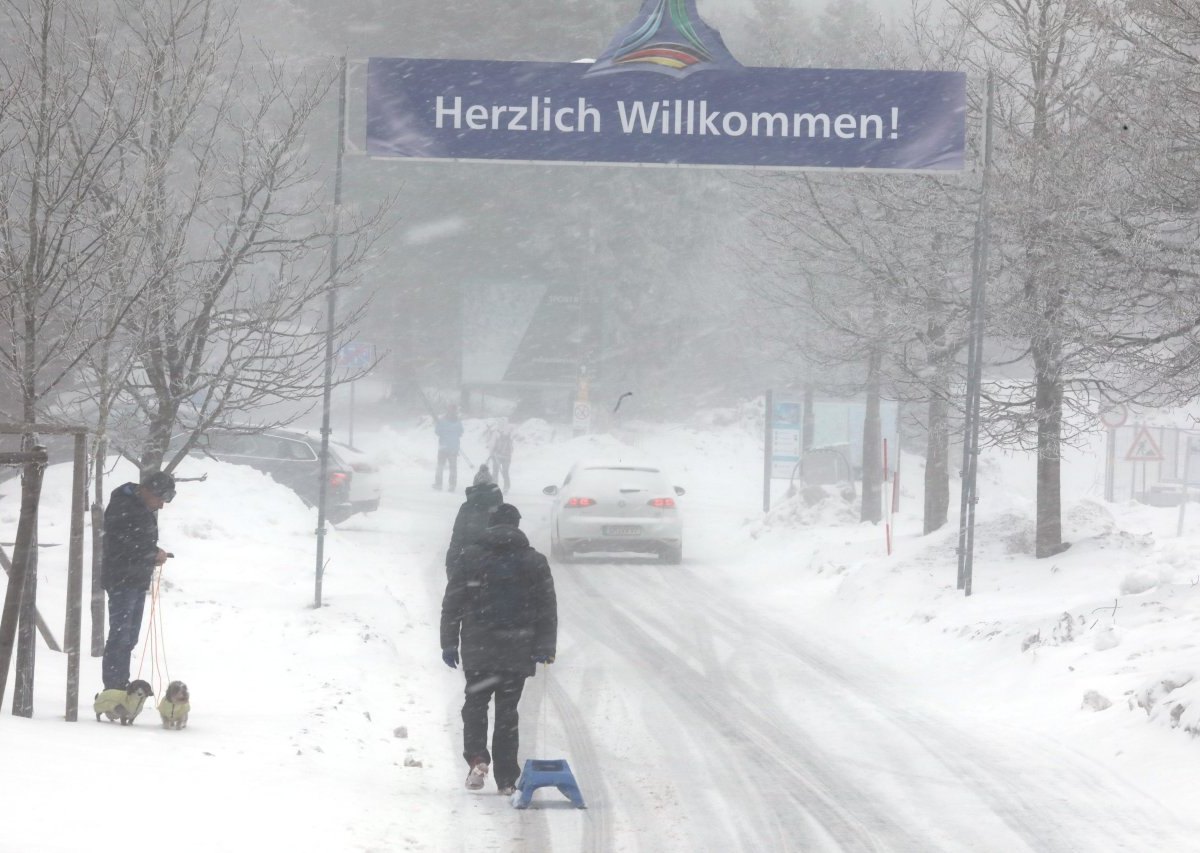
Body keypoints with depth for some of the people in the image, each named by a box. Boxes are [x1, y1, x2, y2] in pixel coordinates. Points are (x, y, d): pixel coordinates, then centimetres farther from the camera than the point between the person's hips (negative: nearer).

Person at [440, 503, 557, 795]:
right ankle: (506, 779, 7)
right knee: (507, 711, 7)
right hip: (517, 653, 1)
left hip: (478, 650, -1)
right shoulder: (534, 562, 3)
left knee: (475, 704, 11)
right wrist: (545, 648, 6)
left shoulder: (470, 558, 0)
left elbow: (451, 604, 1)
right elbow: (548, 609, 3)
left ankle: (477, 759, -12)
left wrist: (449, 644, 6)